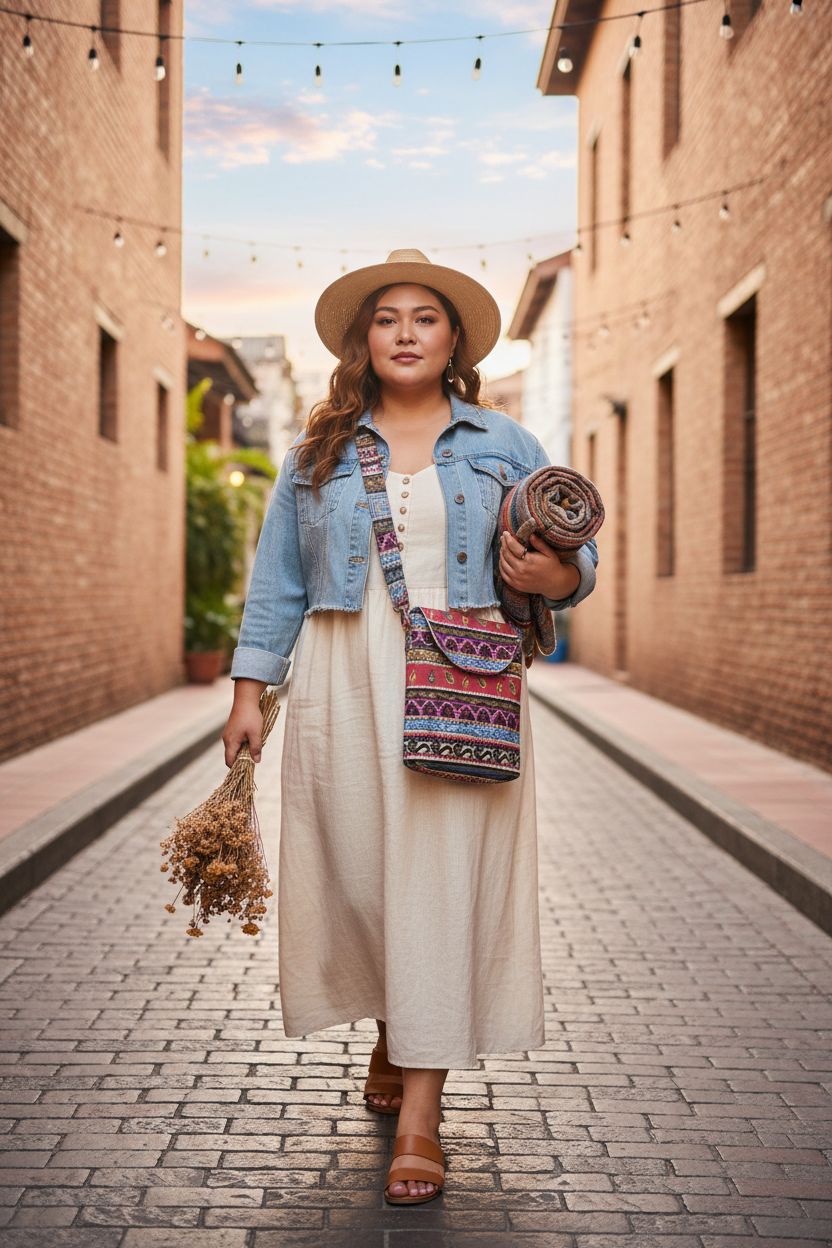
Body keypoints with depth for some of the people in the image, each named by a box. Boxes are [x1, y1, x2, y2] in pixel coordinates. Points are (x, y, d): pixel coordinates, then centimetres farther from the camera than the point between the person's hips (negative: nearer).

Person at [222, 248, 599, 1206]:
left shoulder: (505, 446, 11)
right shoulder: (318, 450, 13)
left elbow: (574, 557, 12)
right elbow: (278, 579, 11)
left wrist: (556, 575, -12)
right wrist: (249, 690, 4)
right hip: (345, 684, 2)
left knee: (442, 875, -7)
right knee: (358, 866, 2)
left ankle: (421, 1109, -4)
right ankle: (391, 1032, 30)